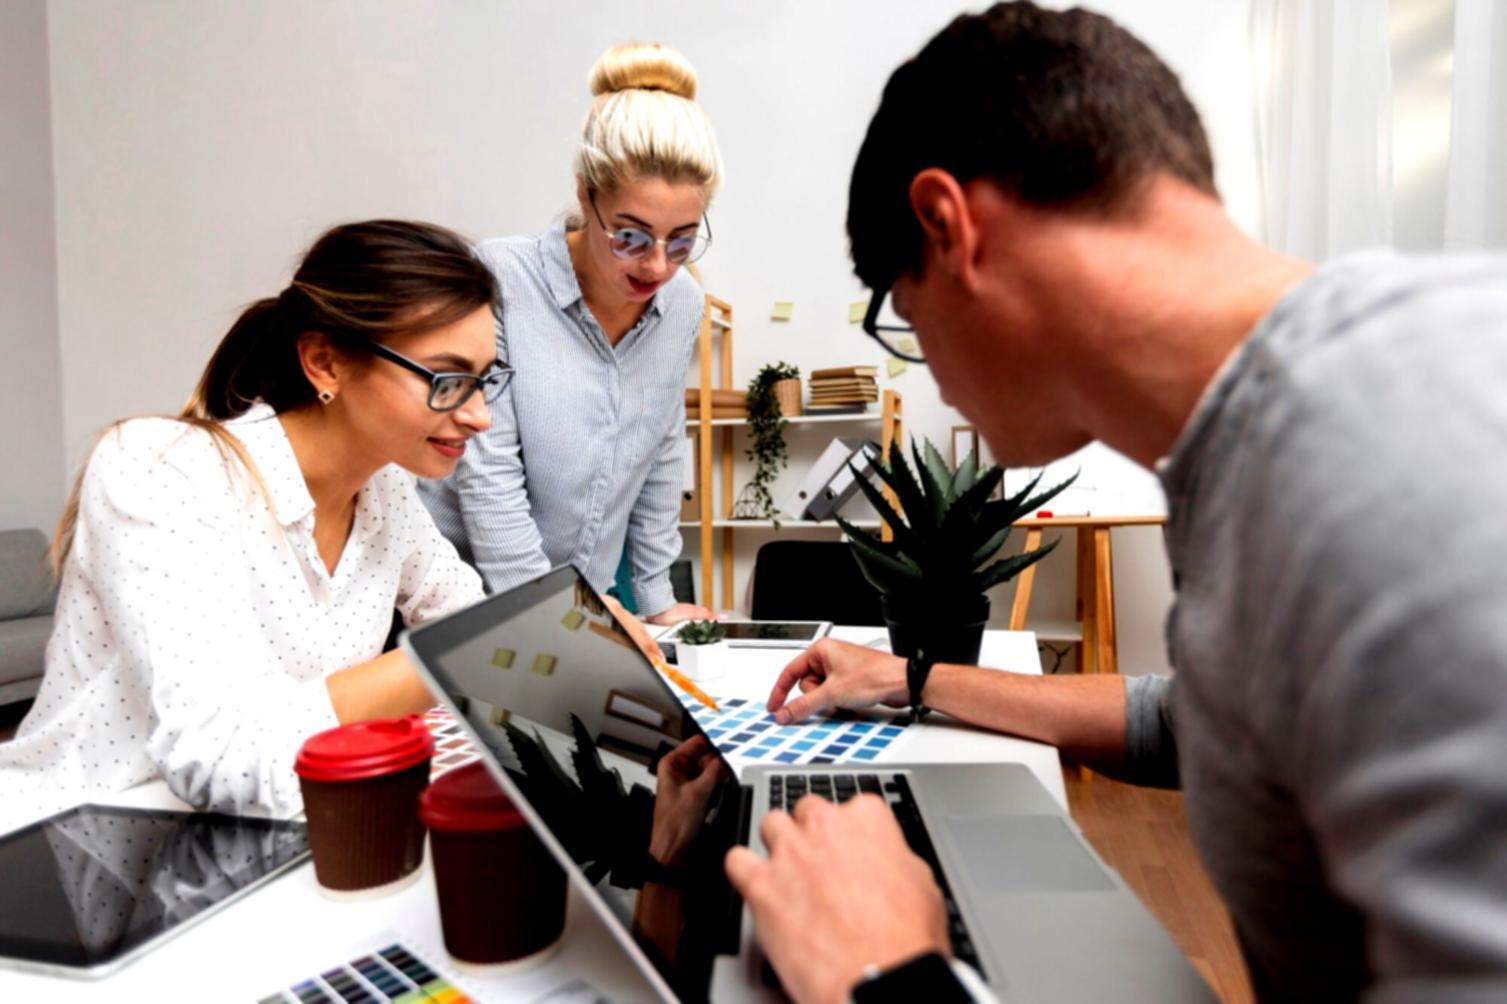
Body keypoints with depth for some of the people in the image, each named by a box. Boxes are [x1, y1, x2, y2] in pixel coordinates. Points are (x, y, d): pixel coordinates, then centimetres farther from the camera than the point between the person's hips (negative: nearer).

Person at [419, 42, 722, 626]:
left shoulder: (683, 305, -4)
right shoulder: (497, 282, -20)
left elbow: (660, 458, 6)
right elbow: (487, 478, -20)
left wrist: (655, 599, 9)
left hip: (593, 594, 4)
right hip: (470, 592, -4)